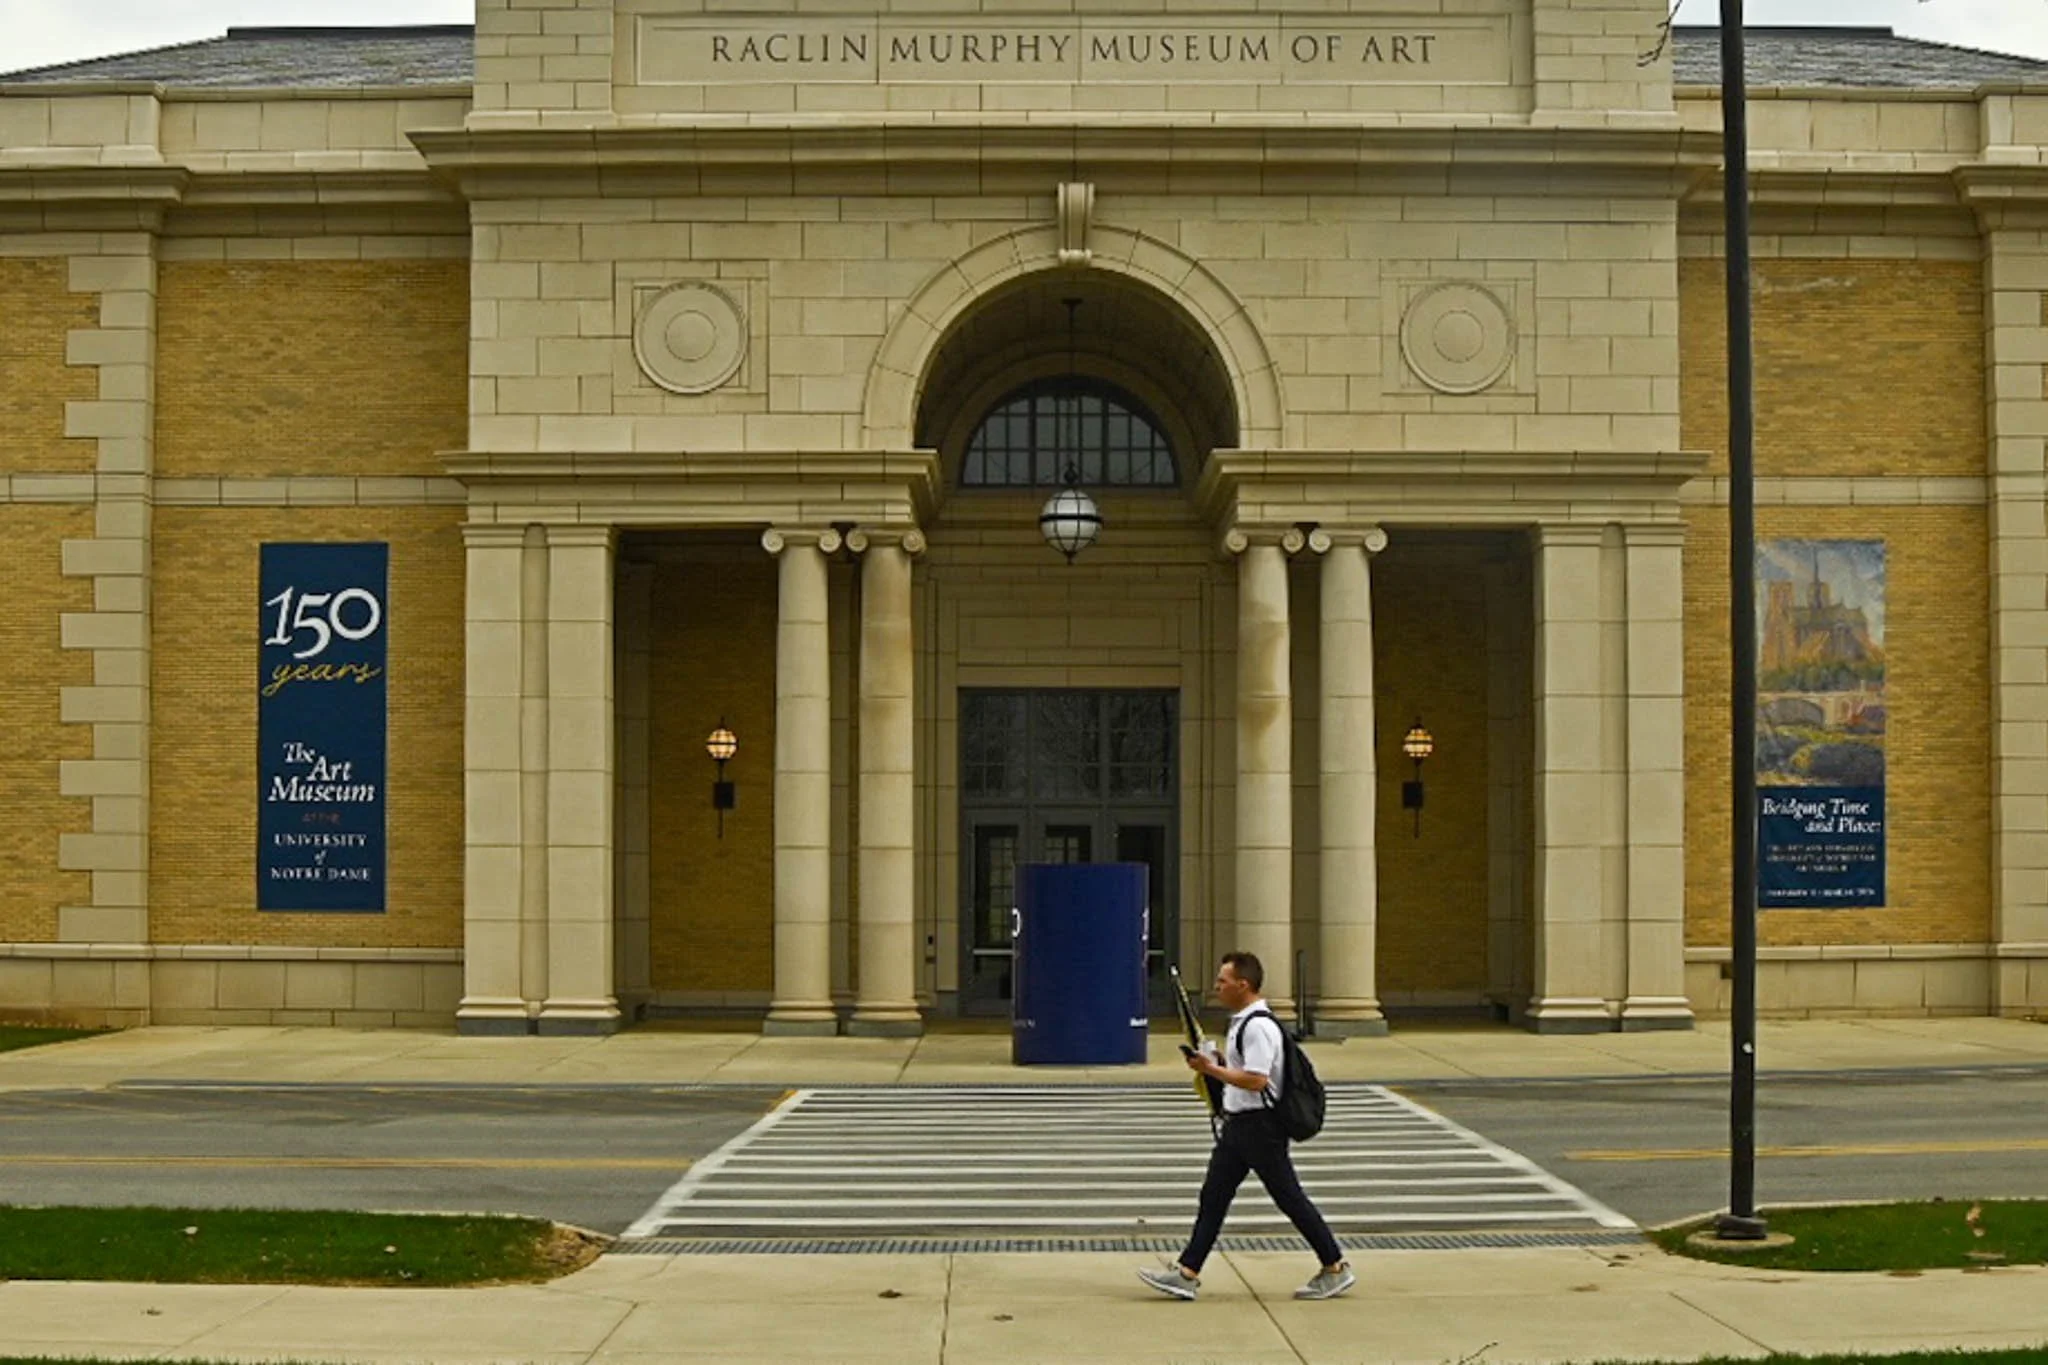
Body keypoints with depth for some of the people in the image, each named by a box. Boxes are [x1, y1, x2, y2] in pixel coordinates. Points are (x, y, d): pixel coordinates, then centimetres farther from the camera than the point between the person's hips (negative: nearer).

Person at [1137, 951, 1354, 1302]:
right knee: (1213, 1196, 7)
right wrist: (1211, 1064, 9)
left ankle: (1336, 1267, 11)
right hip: (1237, 1124, 10)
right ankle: (1187, 1273, 7)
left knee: (1289, 1198, -1)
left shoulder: (1258, 1027, -20)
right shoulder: (1242, 1022, 13)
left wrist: (1211, 1068, -19)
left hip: (1260, 1125, -10)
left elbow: (1256, 1080, -27)